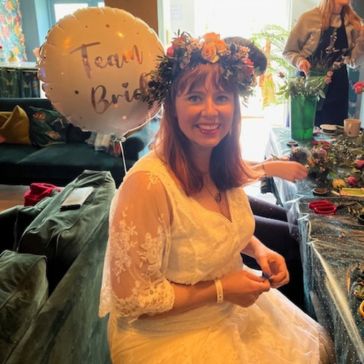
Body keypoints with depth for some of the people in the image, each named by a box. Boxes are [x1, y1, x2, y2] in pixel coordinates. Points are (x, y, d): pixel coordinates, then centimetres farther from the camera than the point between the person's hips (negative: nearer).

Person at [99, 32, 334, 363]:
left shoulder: (224, 166, -7)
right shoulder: (148, 183, -31)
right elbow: (131, 299, -24)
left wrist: (259, 249, -7)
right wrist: (219, 290, -21)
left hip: (232, 308, 7)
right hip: (172, 334, -7)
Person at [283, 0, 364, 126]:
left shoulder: (352, 22, 3)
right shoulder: (309, 17, -8)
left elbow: (354, 61, 4)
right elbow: (288, 51, -1)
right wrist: (299, 60, -21)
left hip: (337, 88, 3)